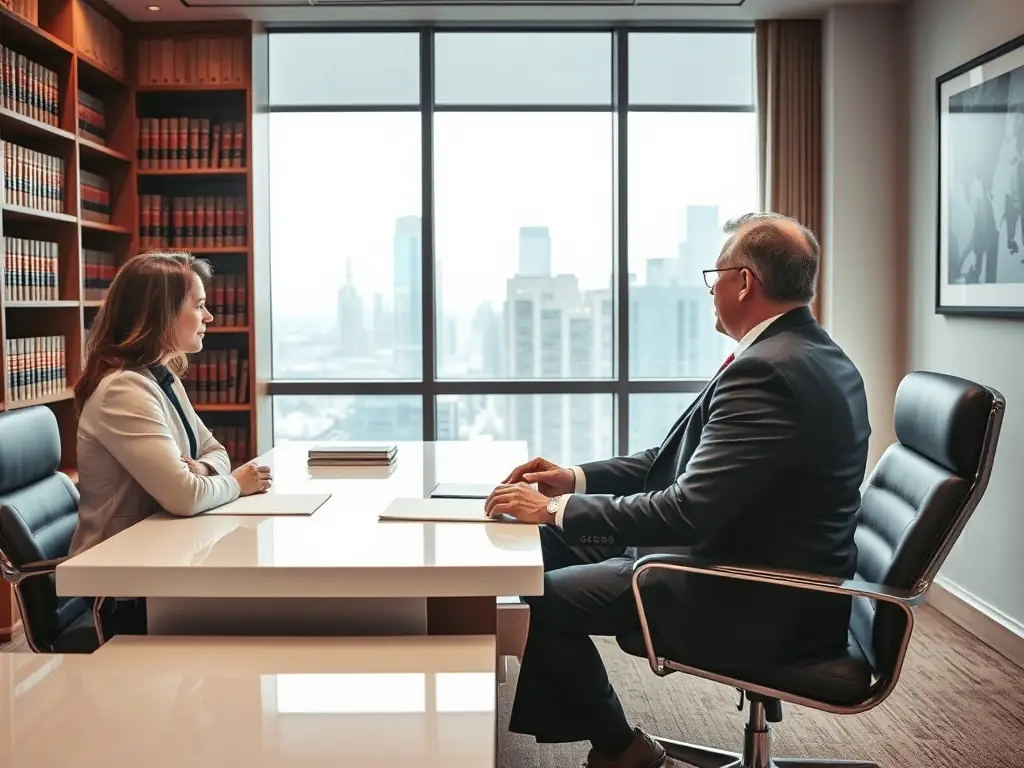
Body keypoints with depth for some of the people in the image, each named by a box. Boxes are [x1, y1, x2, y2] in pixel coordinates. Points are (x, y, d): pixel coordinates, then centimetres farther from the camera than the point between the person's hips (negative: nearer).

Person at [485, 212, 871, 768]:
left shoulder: (765, 370, -25)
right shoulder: (811, 354, 8)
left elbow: (689, 512, -29)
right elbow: (687, 460, 12)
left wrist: (555, 508, -18)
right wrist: (576, 479, 4)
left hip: (755, 606, -10)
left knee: (539, 597, -8)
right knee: (552, 546, 13)